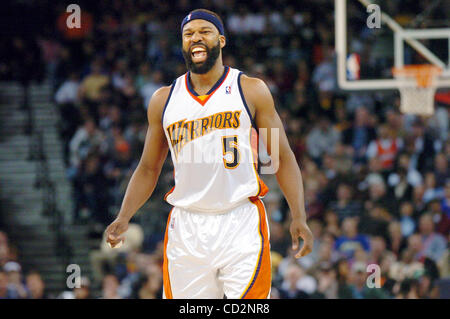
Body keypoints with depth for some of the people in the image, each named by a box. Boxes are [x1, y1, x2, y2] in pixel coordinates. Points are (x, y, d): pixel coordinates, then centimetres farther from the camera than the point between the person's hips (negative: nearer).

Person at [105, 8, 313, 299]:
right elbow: (148, 169, 17)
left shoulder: (251, 91, 3)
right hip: (186, 228, 3)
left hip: (241, 223, -2)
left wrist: (299, 217, -9)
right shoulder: (164, 100, 10)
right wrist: (123, 218, 3)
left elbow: (283, 158, 3)